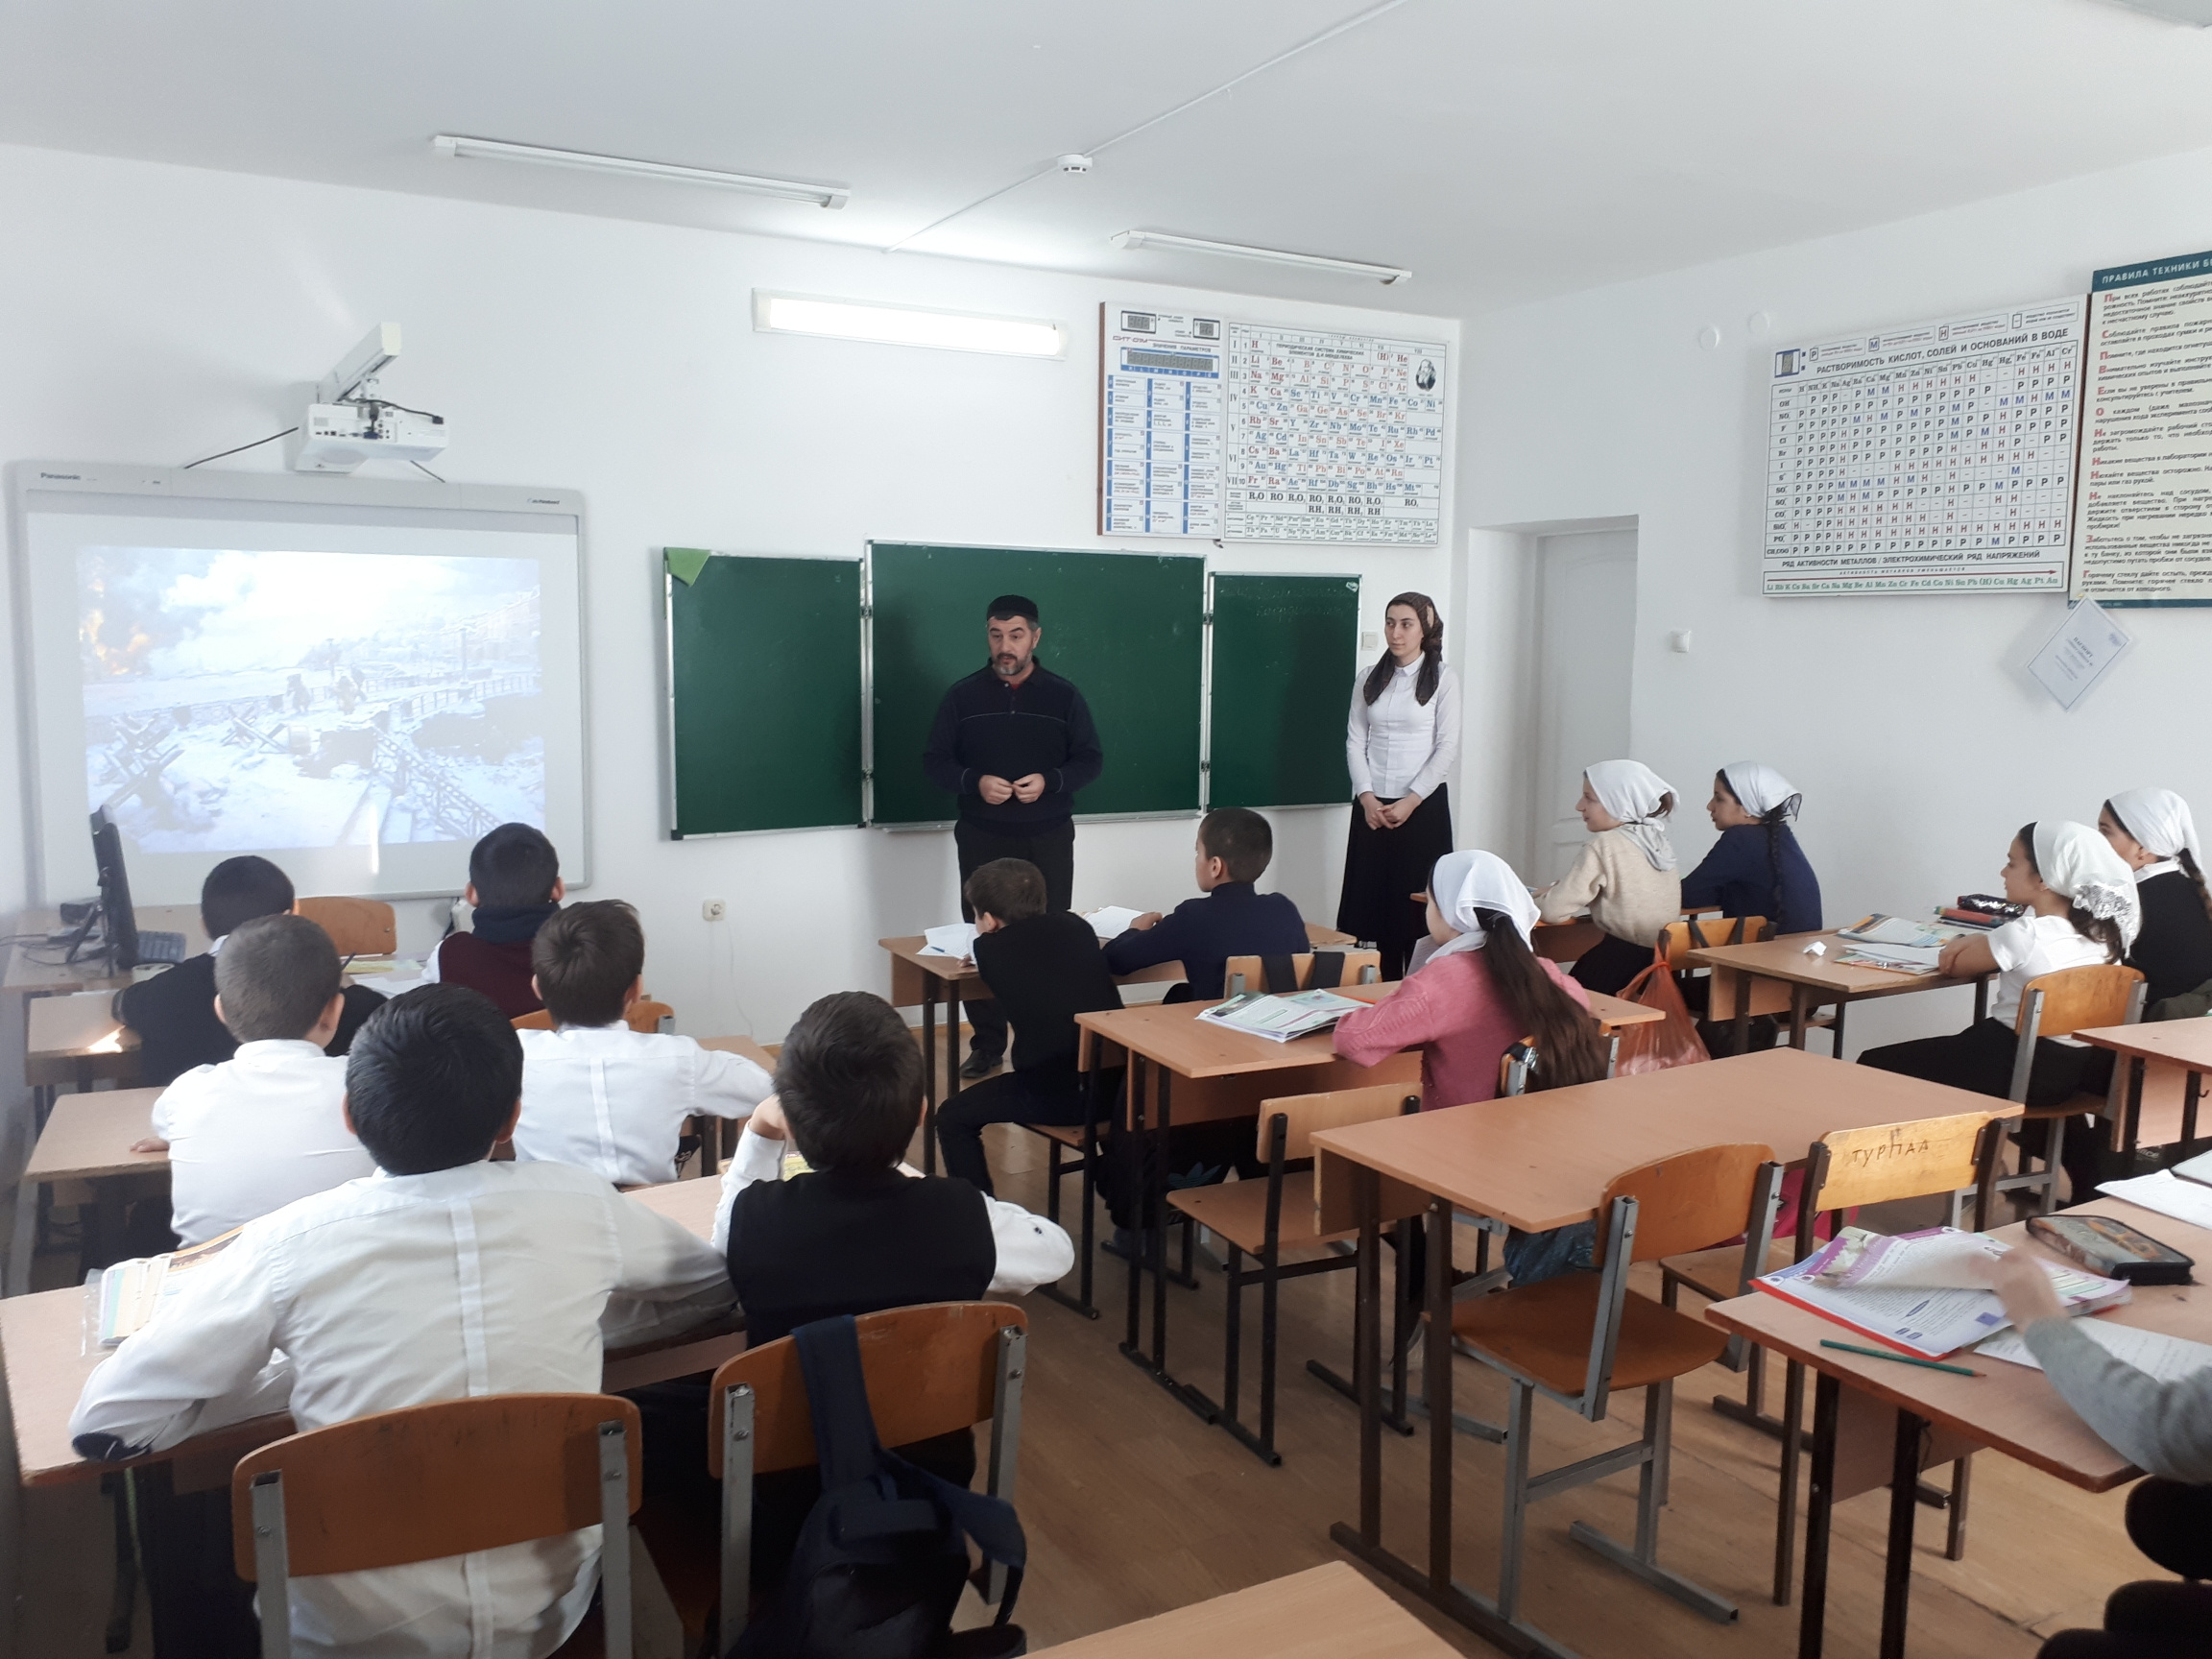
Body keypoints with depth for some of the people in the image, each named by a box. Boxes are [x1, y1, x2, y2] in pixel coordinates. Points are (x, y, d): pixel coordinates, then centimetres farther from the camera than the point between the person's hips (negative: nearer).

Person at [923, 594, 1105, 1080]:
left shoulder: (1064, 695, 2)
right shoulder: (963, 695, 2)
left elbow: (1091, 760, 2)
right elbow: (934, 762, 2)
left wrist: (1049, 781, -17)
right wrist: (975, 782, -18)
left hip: (1048, 838, 0)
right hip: (982, 838, 1)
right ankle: (986, 1045, 13)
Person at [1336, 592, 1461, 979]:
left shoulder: (1443, 679, -1)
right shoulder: (1368, 679, 9)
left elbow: (1447, 748, -5)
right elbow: (1354, 741, 6)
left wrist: (1411, 800, -13)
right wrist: (1367, 797, -7)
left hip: (1423, 805, -3)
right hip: (1372, 806, 3)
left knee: (1418, 901, -3)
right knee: (1370, 899, 2)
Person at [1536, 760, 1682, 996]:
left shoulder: (1603, 846, -15)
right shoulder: (1658, 840, 7)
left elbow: (1554, 910, -15)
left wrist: (1532, 901, 8)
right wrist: (1557, 888, 21)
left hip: (1621, 963, -8)